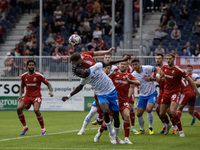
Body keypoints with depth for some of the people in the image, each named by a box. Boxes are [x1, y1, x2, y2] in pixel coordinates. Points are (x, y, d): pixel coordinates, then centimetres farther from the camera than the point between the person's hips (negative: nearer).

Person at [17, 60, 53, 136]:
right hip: (27, 96, 4)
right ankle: (25, 127, 4)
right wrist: (20, 95, 1)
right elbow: (22, 86, 18)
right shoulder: (23, 76, 3)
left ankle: (43, 129, -12)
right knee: (19, 108, -17)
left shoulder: (39, 75, -8)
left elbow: (48, 84, 1)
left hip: (37, 96, -4)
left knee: (36, 110, -30)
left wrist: (50, 91, -17)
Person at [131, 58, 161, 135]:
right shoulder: (133, 75, -7)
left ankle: (150, 127, -4)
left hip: (152, 94, -3)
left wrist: (157, 76, -16)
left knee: (148, 109, -25)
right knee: (139, 114, -1)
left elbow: (158, 69, 2)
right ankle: (142, 129, 23)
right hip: (142, 96, 3)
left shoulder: (147, 68, -12)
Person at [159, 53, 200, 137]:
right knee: (161, 114, 8)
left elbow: (189, 80, -13)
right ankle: (168, 125, 42)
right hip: (166, 92, 6)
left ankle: (181, 131, -14)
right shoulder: (164, 67, 0)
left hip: (175, 92, -6)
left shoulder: (178, 70, -17)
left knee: (172, 111, -28)